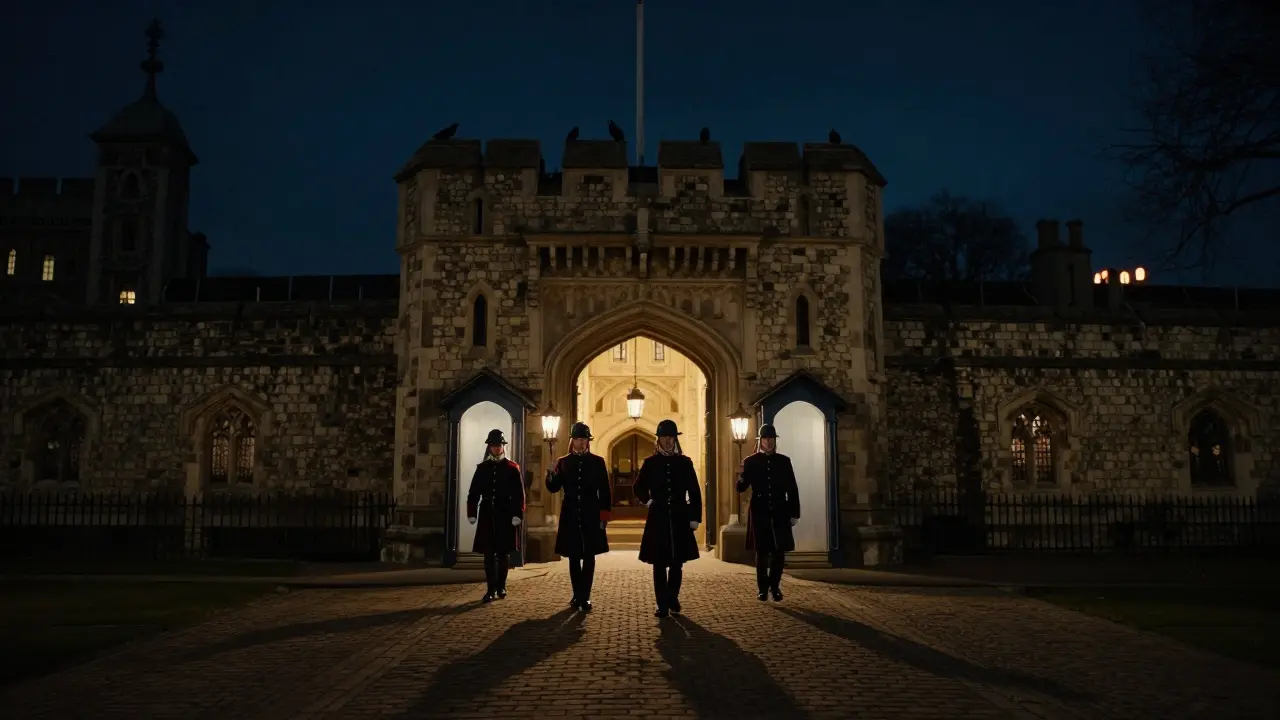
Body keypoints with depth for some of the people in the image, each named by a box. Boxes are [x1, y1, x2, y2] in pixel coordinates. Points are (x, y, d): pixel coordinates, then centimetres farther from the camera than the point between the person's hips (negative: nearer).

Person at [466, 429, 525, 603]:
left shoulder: (512, 468, 2)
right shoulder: (482, 468, 8)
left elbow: (519, 494, -2)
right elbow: (474, 493, 6)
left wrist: (518, 515, -10)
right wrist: (471, 514, -1)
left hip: (506, 516, -1)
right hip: (487, 515, 1)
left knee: (503, 553, 7)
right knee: (488, 553, -2)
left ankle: (501, 586, 20)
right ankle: (492, 589, 1)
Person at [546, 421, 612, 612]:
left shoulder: (597, 462, 3)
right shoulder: (563, 462, 6)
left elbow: (604, 490, 2)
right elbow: (554, 488, 1)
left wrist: (604, 515, -4)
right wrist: (551, 475, -21)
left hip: (591, 516, -1)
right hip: (570, 516, 1)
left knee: (589, 556, -2)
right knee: (573, 557, 7)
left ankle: (584, 597, 1)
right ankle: (578, 595, 18)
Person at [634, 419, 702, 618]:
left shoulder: (685, 462, 4)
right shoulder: (650, 462, 3)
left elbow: (695, 492, 4)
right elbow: (639, 488, 12)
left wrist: (695, 517, -1)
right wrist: (648, 500, -5)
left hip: (680, 519, 1)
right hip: (658, 519, -1)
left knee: (677, 563, 10)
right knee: (659, 564, 0)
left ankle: (673, 598, 28)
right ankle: (663, 605, 5)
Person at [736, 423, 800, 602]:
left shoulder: (784, 461, 6)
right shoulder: (750, 461, 1)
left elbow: (792, 489, 6)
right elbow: (741, 488, -5)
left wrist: (794, 513, 2)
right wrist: (741, 477, -28)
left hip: (779, 514, 2)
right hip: (759, 514, -1)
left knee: (779, 552, 3)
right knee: (761, 552, 3)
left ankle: (775, 587, 21)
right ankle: (763, 588, 15)